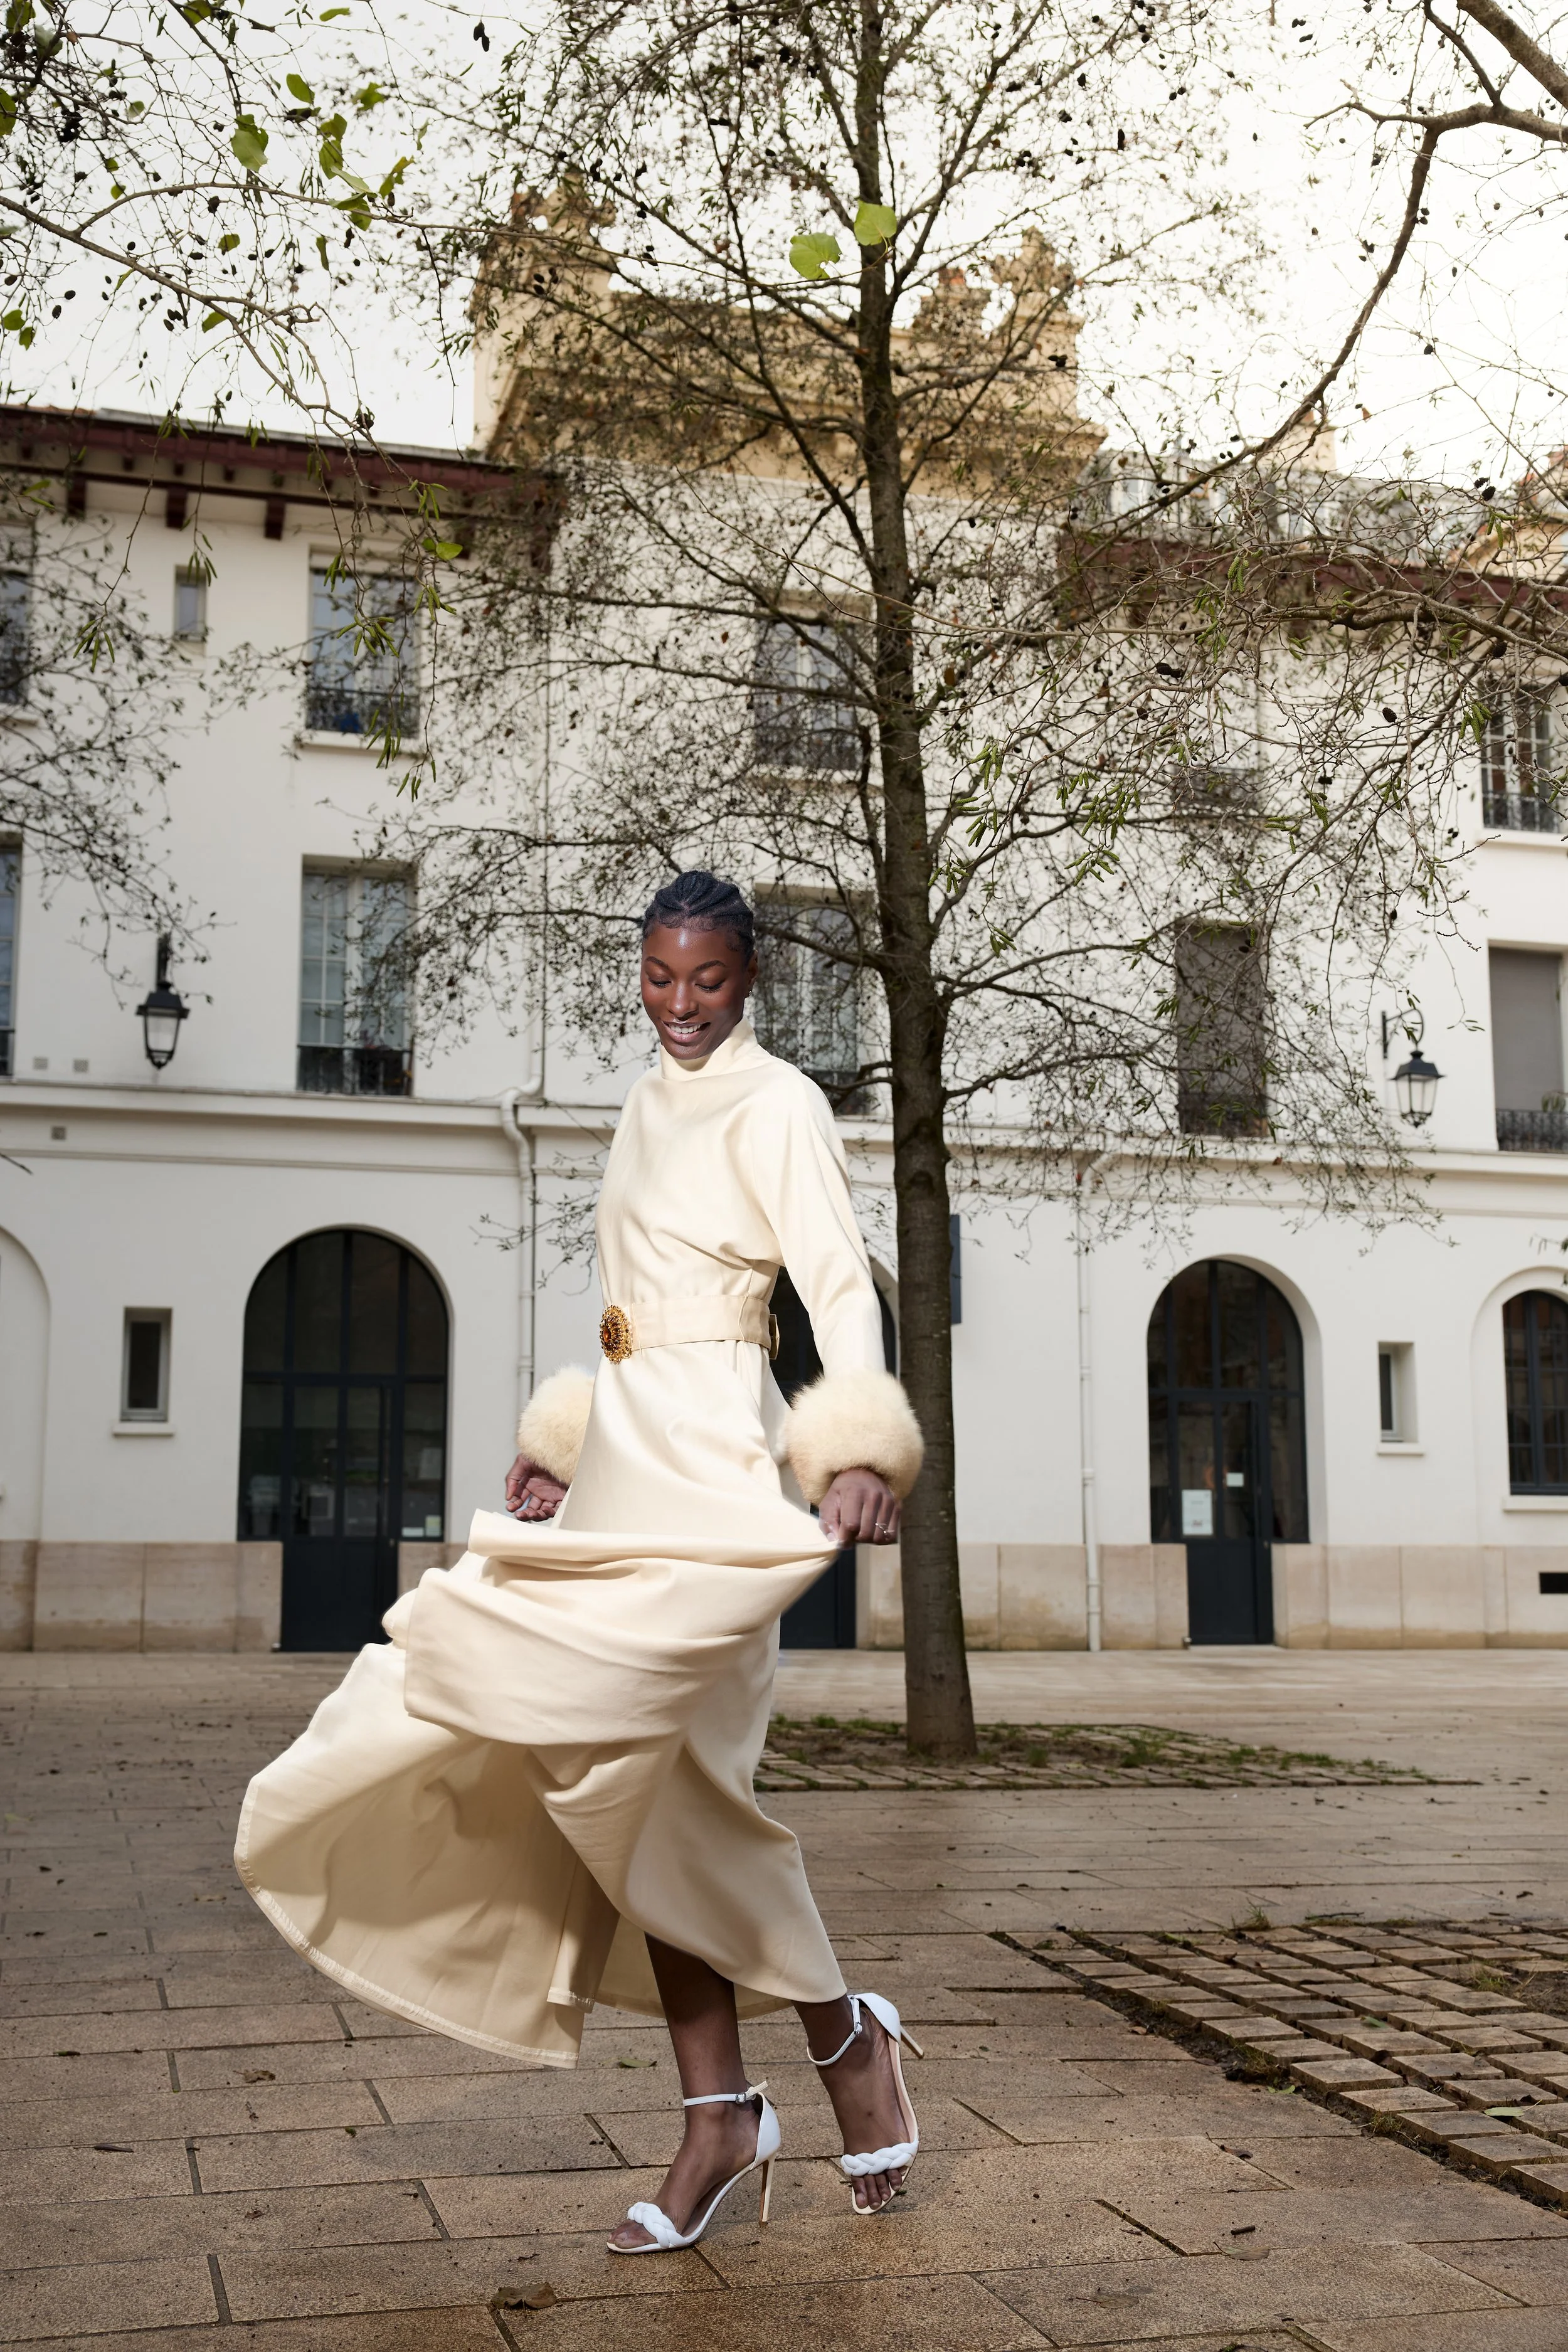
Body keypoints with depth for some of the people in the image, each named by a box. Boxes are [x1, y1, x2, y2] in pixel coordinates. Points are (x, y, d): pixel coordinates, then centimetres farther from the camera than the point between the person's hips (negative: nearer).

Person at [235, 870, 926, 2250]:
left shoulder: (777, 1106, -4)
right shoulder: (650, 1107, 20)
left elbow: (840, 1282, -14)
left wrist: (860, 1448, -28)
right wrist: (565, 1446, 23)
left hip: (712, 1459, -8)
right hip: (628, 1453, 8)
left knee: (649, 1770, -15)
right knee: (642, 1781, 4)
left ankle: (840, 2034, 5)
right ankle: (721, 2118, 11)